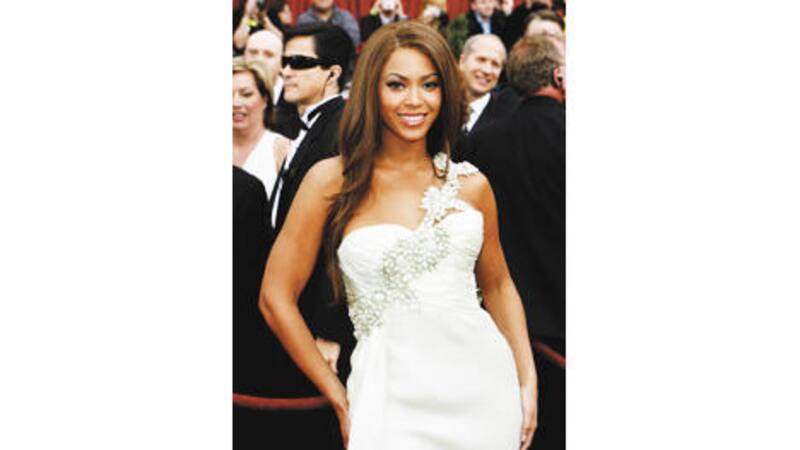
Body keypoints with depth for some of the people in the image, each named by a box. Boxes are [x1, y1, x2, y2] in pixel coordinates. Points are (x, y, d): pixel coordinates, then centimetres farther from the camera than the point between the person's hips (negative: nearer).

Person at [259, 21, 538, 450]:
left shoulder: (471, 185, 6)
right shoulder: (332, 181, -3)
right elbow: (276, 298, -1)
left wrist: (527, 381, 7)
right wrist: (340, 399, 1)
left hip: (483, 385, 3)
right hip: (394, 398, -3)